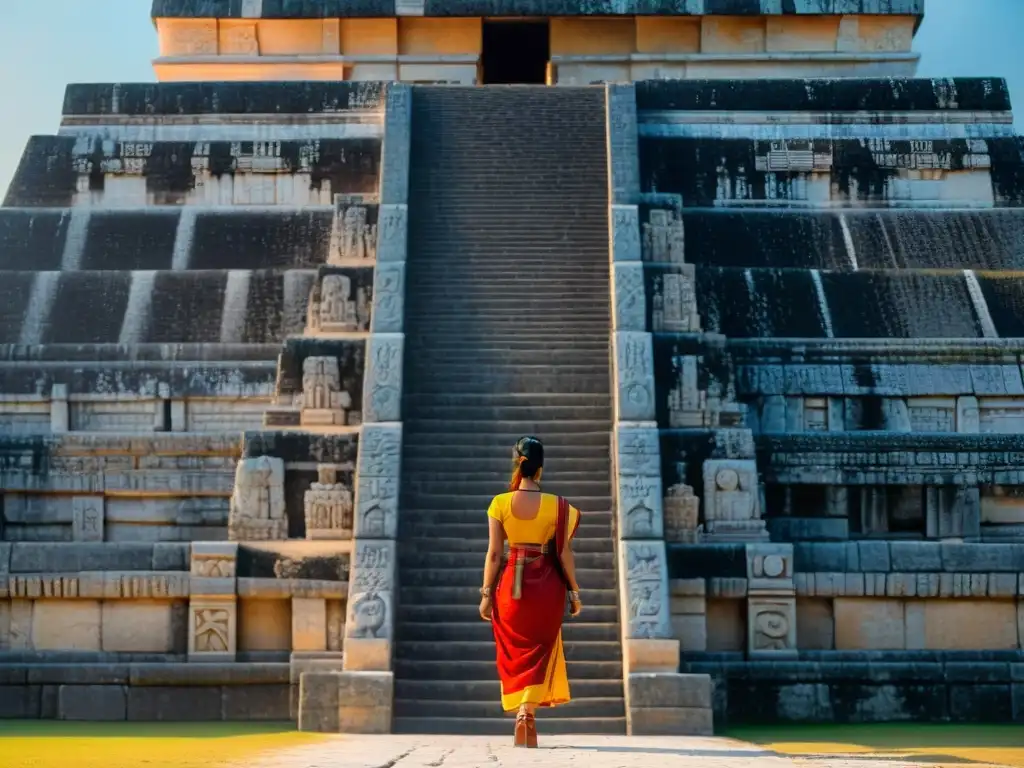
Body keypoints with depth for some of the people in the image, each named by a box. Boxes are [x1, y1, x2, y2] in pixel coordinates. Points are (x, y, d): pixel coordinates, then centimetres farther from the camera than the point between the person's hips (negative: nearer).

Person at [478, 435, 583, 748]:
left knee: (515, 653, 14)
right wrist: (574, 592, 6)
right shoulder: (557, 505, -7)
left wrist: (486, 594, 2)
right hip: (546, 586, -1)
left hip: (511, 585, 1)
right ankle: (526, 711, -9)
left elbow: (494, 553, -4)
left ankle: (524, 715, 16)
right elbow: (564, 553, -4)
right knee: (538, 651, 9)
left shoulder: (500, 503, -5)